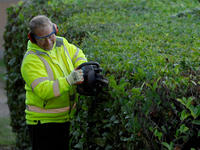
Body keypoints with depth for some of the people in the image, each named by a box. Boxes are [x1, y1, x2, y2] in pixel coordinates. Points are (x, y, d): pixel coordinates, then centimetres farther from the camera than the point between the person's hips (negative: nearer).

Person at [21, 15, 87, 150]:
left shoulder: (61, 43, 2)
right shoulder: (31, 60, -20)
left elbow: (77, 55, 21)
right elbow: (43, 90, -29)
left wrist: (83, 69, 0)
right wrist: (69, 80, -38)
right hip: (44, 122, -7)